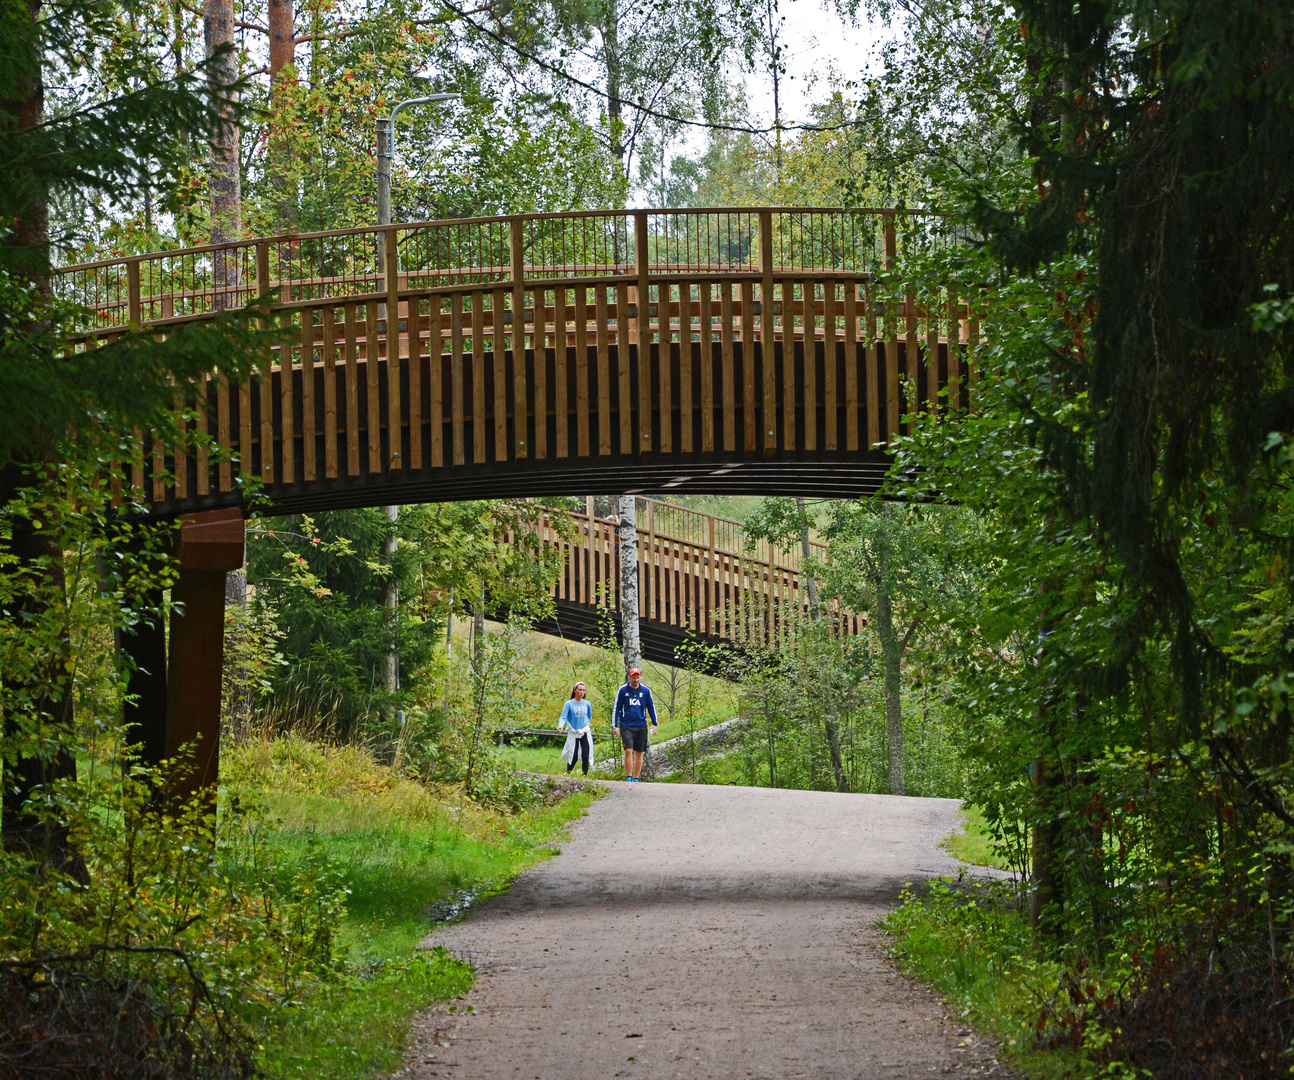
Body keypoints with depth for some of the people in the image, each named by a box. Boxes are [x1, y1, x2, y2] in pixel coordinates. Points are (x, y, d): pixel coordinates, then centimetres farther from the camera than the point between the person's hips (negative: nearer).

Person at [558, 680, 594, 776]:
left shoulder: (587, 704, 7)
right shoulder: (569, 704, -3)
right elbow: (563, 717, -10)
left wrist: (586, 724, 13)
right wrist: (560, 726, -27)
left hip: (585, 733, 2)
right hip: (573, 733, -2)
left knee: (586, 755, -8)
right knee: (573, 757, -3)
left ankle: (585, 775, 0)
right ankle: (568, 774, 17)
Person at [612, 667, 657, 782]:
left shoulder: (645, 691, 6)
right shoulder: (623, 690, 1)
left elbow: (651, 707, 15)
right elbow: (617, 708, 5)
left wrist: (654, 724, 8)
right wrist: (614, 725, 0)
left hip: (641, 726, 2)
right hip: (626, 726, -2)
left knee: (639, 753, 5)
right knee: (628, 751, -14)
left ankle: (636, 778, 12)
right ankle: (629, 777, -10)